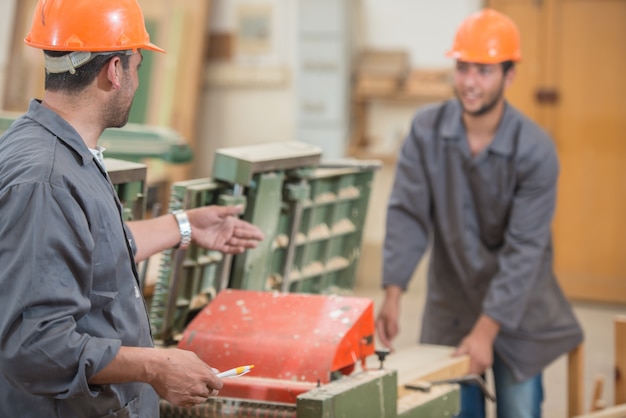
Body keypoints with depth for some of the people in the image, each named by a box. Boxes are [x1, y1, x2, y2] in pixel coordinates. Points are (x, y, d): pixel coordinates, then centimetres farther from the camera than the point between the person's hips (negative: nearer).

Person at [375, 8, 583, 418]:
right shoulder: (427, 130, -10)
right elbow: (407, 214, -11)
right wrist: (393, 295, -20)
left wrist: (487, 330, -23)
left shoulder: (536, 150, -18)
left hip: (516, 307, -2)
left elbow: (523, 250, -19)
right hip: (450, 304, 2)